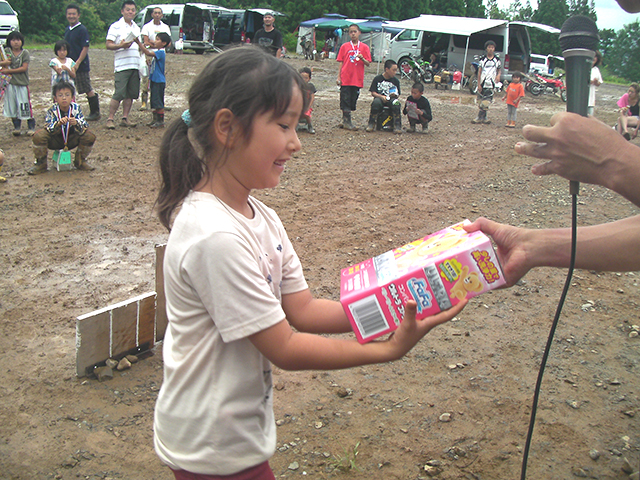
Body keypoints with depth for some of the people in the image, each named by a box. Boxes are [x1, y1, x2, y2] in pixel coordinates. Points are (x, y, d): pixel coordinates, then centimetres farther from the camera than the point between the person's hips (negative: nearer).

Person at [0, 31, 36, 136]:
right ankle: (16, 127, 19)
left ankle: (31, 127, 10)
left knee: (25, 106, -1)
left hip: (22, 83, -3)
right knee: (12, 106, 7)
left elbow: (24, 68, -10)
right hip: (10, 83, 3)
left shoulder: (25, 53, -2)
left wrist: (9, 71, -13)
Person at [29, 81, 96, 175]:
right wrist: (59, 124, -49)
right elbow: (49, 129, -28)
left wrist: (76, 123, -45)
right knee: (38, 136, -30)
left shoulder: (76, 108, -15)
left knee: (89, 136, -24)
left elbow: (84, 127, -23)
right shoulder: (52, 110, -19)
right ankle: (41, 164, -5)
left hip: (71, 141, 1)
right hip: (55, 141, -1)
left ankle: (80, 161, 2)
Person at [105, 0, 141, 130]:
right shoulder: (116, 26, -1)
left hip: (135, 65, 6)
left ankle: (125, 118, 13)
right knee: (119, 94, -11)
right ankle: (110, 119, -3)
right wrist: (121, 45, -23)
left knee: (131, 94, 6)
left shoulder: (136, 28, 19)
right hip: (122, 66, -6)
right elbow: (108, 45, -7)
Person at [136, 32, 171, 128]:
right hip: (154, 80, 10)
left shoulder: (161, 52, -16)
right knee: (153, 102, 14)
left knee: (158, 102, -5)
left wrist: (139, 43, -30)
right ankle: (155, 119, 23)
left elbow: (148, 53, -28)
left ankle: (161, 121, 0)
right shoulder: (158, 52, 15)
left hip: (159, 81, -10)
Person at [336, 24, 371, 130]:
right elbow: (341, 63, 7)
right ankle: (347, 121, 3)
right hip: (346, 79, -1)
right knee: (345, 100, -3)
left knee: (353, 100, 5)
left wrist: (362, 58, -18)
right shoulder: (344, 46, 6)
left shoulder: (364, 47, 6)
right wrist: (338, 77, 1)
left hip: (357, 79, 1)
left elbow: (368, 63, 3)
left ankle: (345, 120, 15)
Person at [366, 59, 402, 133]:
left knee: (396, 103, -33)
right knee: (376, 102, -37)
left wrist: (395, 95, -13)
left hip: (391, 99, 2)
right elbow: (373, 93, -1)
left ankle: (397, 126, -24)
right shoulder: (377, 79, 1)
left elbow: (398, 95, 11)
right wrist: (382, 97, -17)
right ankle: (371, 124, -20)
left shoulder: (396, 81, 8)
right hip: (379, 97, -1)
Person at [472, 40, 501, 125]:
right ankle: (483, 117, 13)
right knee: (480, 100, 4)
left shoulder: (497, 59, 6)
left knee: (486, 101, -9)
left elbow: (499, 69, 17)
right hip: (482, 83, 1)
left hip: (491, 84, -1)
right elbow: (479, 72, 3)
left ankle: (480, 117, -5)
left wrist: (498, 75, -7)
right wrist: (479, 84, -3)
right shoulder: (483, 59, 3)